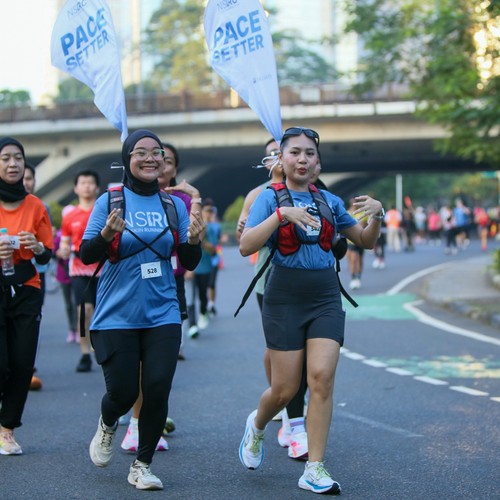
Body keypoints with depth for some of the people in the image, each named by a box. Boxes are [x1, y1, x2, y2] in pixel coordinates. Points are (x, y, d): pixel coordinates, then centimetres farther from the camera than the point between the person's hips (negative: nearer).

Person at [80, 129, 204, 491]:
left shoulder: (174, 204, 6)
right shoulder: (110, 201, -3)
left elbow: (189, 263, 8)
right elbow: (86, 255, -7)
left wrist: (193, 240, -13)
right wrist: (107, 234, -27)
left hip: (162, 315, 2)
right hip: (117, 315, -2)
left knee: (157, 389, -6)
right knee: (123, 391, -3)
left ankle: (142, 466, 12)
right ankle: (107, 425, 34)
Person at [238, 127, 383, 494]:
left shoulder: (329, 201, 10)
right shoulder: (270, 198, -1)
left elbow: (366, 241, 17)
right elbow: (246, 247, -16)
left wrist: (376, 215, -3)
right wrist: (282, 214, -26)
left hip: (326, 298, 3)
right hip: (285, 299, -3)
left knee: (322, 378, -11)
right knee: (286, 389, 1)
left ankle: (315, 470, -5)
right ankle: (257, 426, 35)